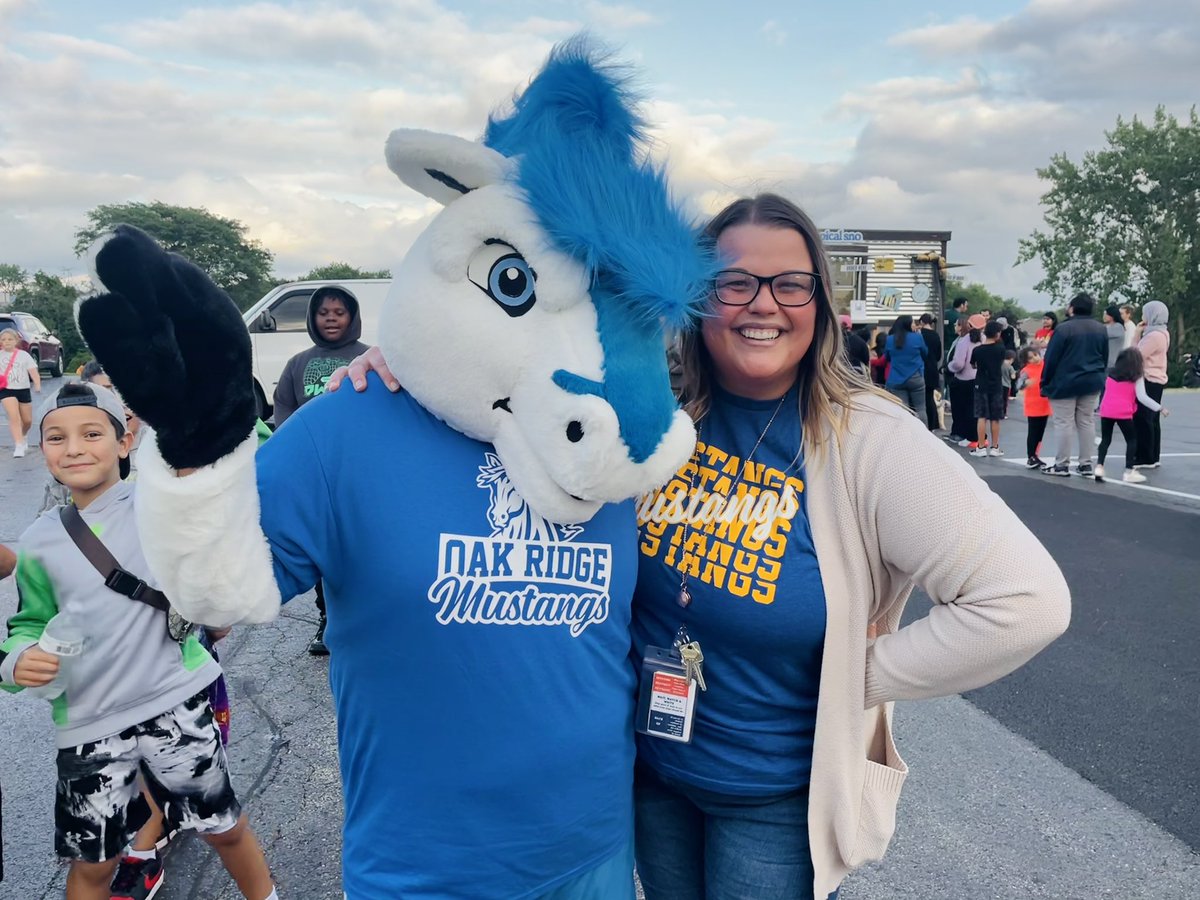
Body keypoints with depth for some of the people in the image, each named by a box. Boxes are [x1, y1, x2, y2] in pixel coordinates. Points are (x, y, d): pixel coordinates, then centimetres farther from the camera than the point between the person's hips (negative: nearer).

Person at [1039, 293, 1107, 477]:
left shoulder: (1064, 329, -14)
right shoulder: (1100, 329, 8)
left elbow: (1051, 359, -12)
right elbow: (1105, 358, 15)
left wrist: (1045, 382, -4)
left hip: (1065, 383, -6)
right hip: (1091, 382, 6)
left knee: (1064, 423, -2)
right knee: (1087, 422, 10)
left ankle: (1062, 465, 0)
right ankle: (1086, 464, 12)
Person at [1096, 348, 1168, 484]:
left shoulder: (1111, 373, 14)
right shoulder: (1137, 377, 2)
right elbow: (1142, 397, -3)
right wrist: (1160, 408, 2)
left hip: (1106, 411, 4)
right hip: (1123, 413, -4)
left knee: (1105, 439, 12)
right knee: (1132, 439, 9)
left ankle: (1099, 466, -3)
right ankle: (1129, 471, 4)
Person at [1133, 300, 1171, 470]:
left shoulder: (1154, 335, -18)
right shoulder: (1161, 333, 15)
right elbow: (1144, 354, 13)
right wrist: (1141, 332, 8)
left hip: (1149, 381, -10)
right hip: (1155, 380, 10)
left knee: (1142, 420, -7)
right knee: (1152, 419, 12)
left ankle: (1145, 458, -4)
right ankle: (1153, 457, 16)